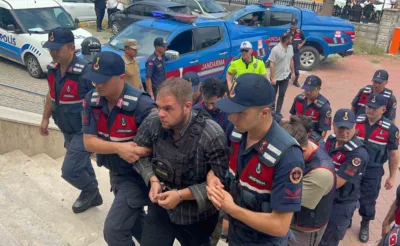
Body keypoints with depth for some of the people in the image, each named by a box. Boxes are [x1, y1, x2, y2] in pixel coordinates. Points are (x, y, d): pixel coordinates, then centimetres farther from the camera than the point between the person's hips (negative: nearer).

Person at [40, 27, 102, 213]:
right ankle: (92, 195, 42)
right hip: (67, 131, 8)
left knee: (69, 171, -6)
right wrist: (45, 119, 18)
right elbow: (51, 94, 15)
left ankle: (89, 191, 23)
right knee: (81, 165, 21)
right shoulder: (53, 69, -1)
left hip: (84, 131, -8)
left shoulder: (84, 72, -25)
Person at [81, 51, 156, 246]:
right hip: (115, 172, 7)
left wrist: (138, 152, -35)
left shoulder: (141, 105, -28)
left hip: (137, 175, -6)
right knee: (134, 221, 25)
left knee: (114, 230, -5)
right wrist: (118, 148, -28)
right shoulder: (91, 100, -10)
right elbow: (89, 141, -12)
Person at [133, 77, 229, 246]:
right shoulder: (153, 123, -15)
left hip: (197, 216, -3)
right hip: (161, 208, 3)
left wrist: (181, 195, -25)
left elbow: (221, 181, -22)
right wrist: (153, 180, -15)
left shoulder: (212, 136, -27)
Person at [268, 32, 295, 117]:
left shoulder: (290, 48, 0)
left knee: (282, 95, 12)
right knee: (273, 95, 10)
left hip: (286, 76, 6)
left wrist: (293, 72, 11)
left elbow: (291, 60, 11)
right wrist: (273, 78, -21)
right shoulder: (275, 49, -21)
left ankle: (278, 112, 24)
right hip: (276, 77, -5)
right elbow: (271, 64, -19)